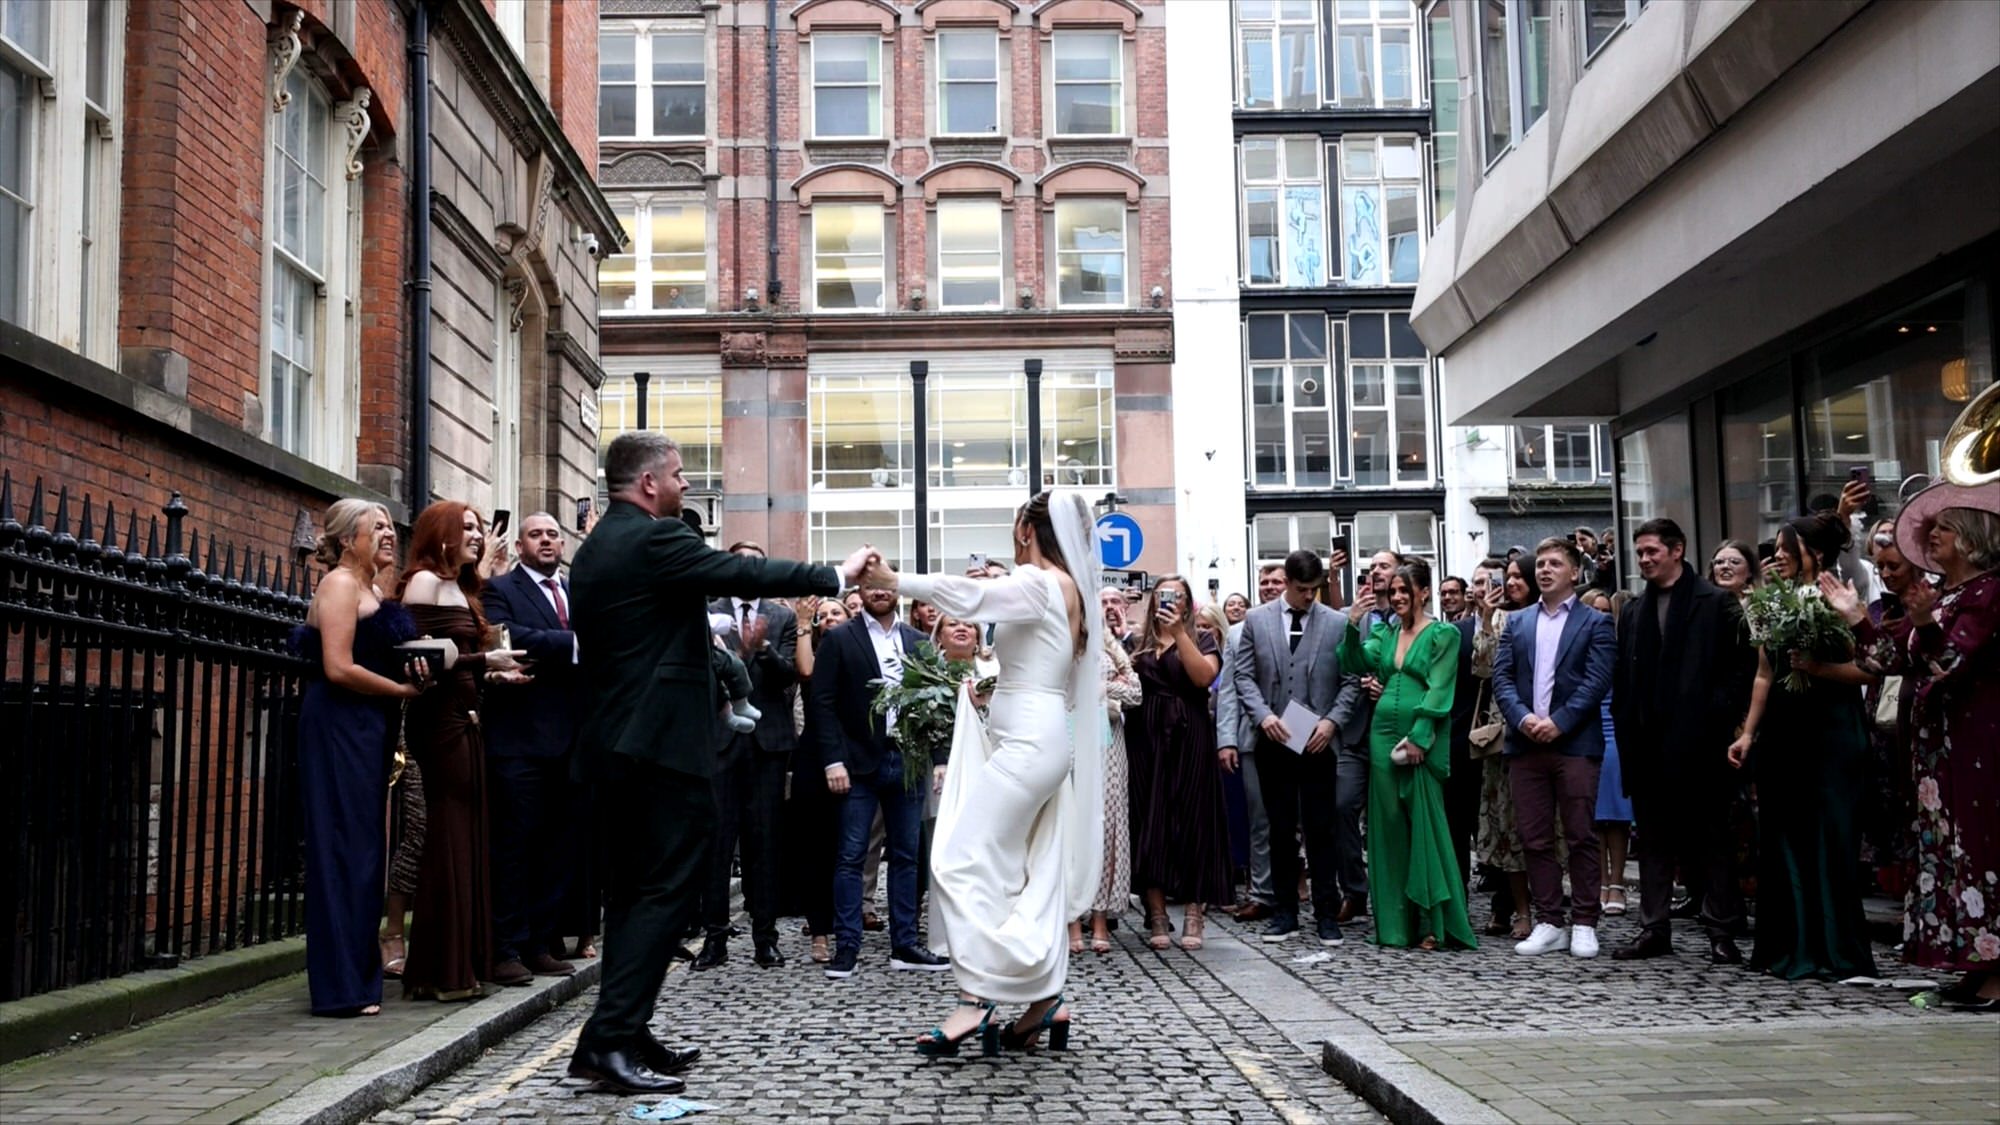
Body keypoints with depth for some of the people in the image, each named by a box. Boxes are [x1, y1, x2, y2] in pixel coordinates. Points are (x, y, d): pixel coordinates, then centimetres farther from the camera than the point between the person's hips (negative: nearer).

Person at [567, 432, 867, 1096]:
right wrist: (837, 574, -7)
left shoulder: (594, 550, 16)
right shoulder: (654, 539, -13)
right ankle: (611, 1039, -11)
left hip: (615, 742, 10)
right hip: (664, 741, -10)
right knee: (666, 889, -7)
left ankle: (626, 1037, 16)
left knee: (634, 890, 13)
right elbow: (742, 574, -16)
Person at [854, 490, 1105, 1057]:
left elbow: (971, 595, -30)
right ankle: (1045, 1000, 11)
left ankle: (976, 996, -14)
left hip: (1026, 742, -10)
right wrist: (997, 691, 18)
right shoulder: (1071, 590, 17)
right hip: (1045, 739, 10)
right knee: (1035, 872, 9)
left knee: (963, 859, -11)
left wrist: (894, 581, -33)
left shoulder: (1037, 582, -11)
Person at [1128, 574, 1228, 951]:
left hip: (1188, 740, -2)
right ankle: (1157, 916, 3)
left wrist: (1178, 632, -13)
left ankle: (1193, 916, 0)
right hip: (1146, 739, 2)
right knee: (1149, 823, -1)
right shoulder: (1136, 643, 15)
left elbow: (1204, 676, -11)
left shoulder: (1200, 641, 9)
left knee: (1190, 820, -3)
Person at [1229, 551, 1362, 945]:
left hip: (1318, 742, -1)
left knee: (1321, 829, 1)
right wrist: (1263, 715, -11)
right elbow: (1243, 675, 4)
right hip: (1273, 741, 1)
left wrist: (1332, 721, -12)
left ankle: (1327, 915, 8)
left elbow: (1352, 681, 2)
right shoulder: (1256, 620, 6)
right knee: (1281, 829, 7)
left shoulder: (1337, 623, 3)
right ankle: (1284, 913, 15)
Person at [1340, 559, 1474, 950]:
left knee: (1425, 825, -5)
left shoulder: (1444, 634, -1)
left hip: (1423, 740, -5)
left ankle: (1432, 922, -2)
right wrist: (1354, 624, -11)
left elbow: (1439, 690, -9)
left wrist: (1418, 737, -16)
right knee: (1388, 826, 6)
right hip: (1383, 734, 6)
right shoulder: (1385, 632, 15)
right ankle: (1394, 921, 12)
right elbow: (1356, 663, 2)